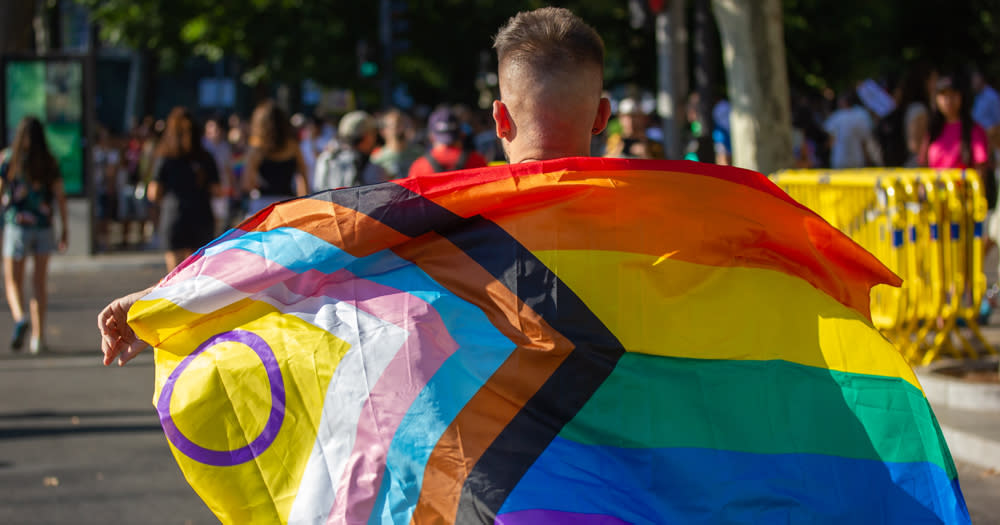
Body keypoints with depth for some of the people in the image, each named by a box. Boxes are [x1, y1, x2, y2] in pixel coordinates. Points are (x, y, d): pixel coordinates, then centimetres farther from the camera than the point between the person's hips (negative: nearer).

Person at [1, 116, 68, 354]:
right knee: (39, 283, 10)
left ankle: (20, 318, -22)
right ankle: (38, 336, 6)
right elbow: (60, 195, 0)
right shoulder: (50, 163, 1)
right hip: (44, 225, 2)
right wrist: (65, 228, 5)